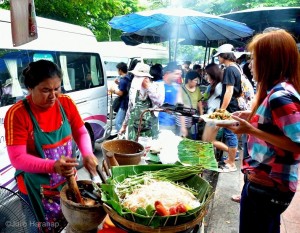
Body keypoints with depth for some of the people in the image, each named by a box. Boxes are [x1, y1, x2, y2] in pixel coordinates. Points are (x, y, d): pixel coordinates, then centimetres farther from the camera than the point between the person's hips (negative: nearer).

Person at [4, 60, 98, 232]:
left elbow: (81, 132, 0)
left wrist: (87, 154, -20)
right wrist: (53, 166, -38)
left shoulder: (66, 103, -8)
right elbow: (17, 158, -22)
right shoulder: (17, 114, -21)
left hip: (68, 181, 4)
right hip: (37, 188, -4)